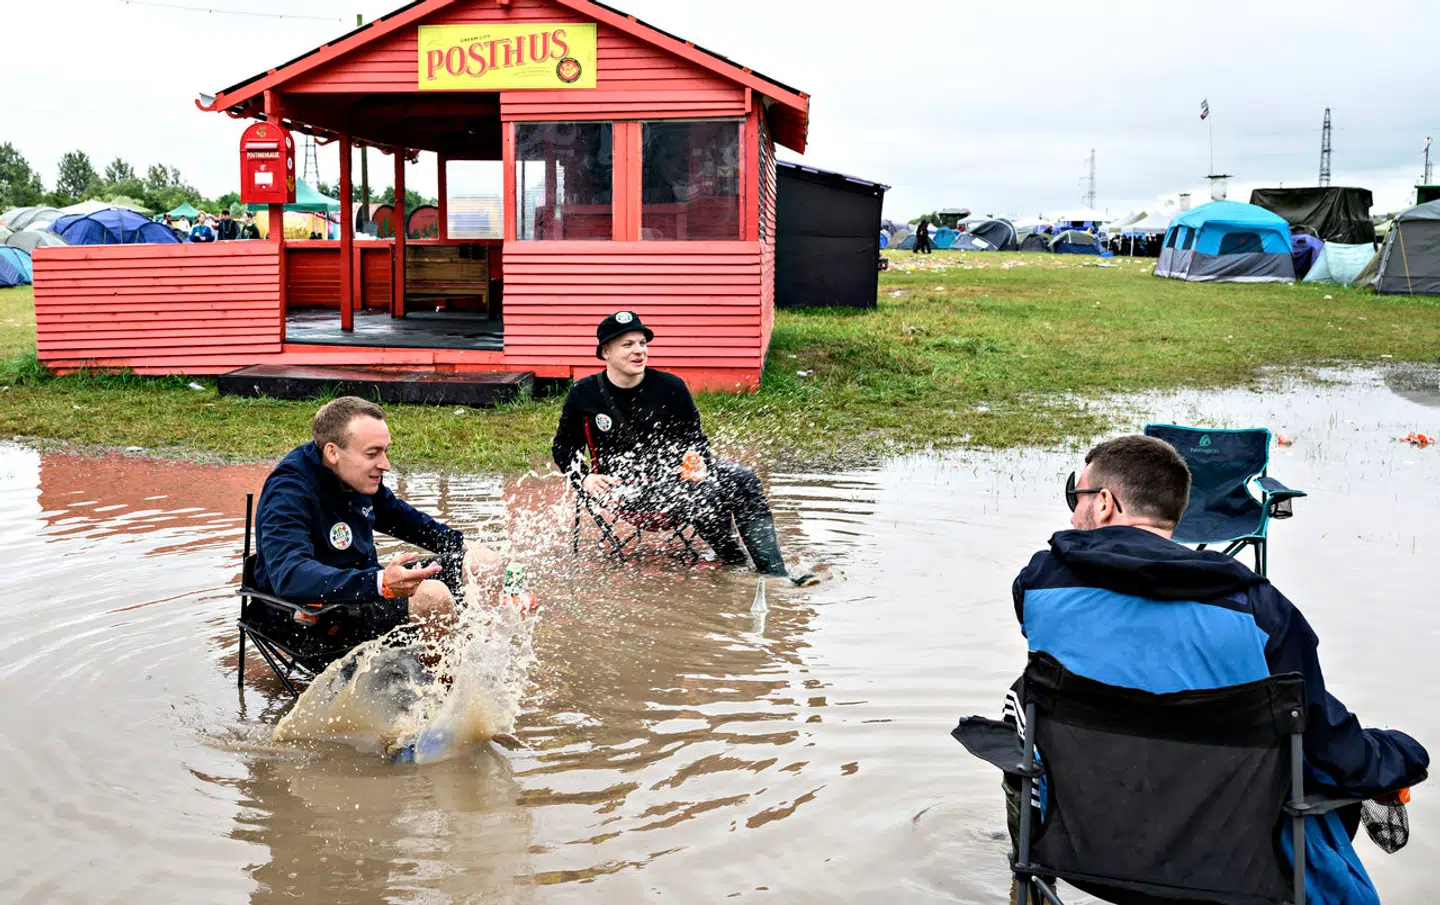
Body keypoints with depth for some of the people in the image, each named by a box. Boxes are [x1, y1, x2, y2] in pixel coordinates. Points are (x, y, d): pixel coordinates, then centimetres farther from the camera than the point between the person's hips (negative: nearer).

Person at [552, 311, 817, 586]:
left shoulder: (670, 387, -1)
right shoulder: (583, 394, -4)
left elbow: (695, 438, 11)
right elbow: (564, 448, 8)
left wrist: (700, 462, -11)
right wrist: (584, 479, -9)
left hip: (675, 469, 4)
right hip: (627, 488, -4)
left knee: (744, 479, -21)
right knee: (706, 496, -31)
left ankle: (774, 573, -21)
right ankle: (735, 565, -7)